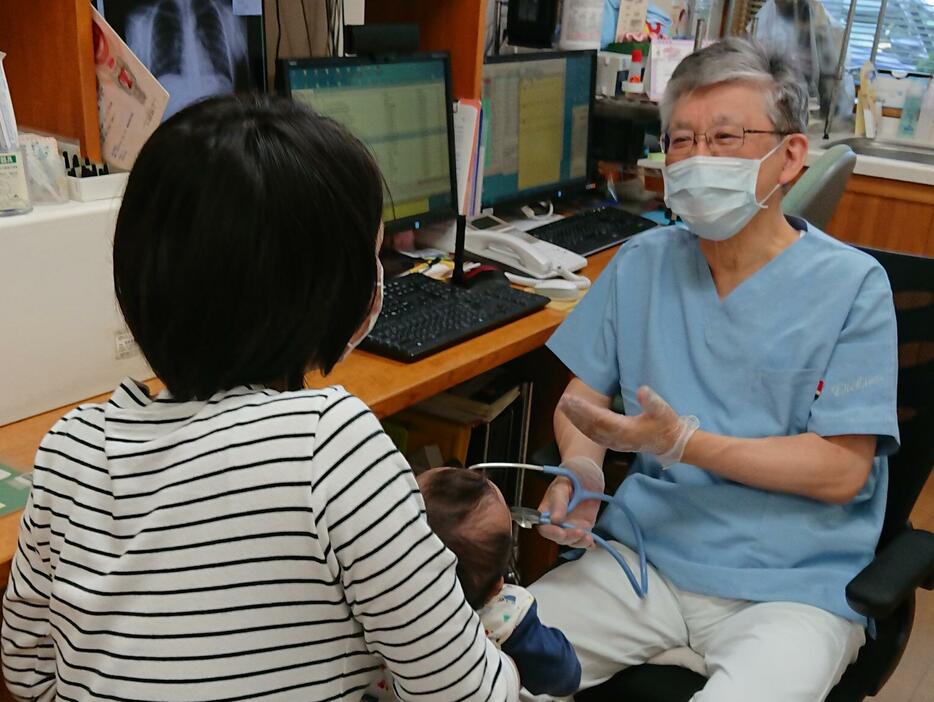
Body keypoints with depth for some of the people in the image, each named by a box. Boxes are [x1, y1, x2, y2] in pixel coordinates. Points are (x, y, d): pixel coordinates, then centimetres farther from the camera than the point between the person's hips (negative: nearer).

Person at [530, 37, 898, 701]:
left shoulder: (852, 287, -7)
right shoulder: (641, 264, 5)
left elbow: (842, 471, -11)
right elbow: (583, 397, 10)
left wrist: (682, 442, -20)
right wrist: (581, 469, -12)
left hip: (793, 587, -2)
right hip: (645, 554, 3)